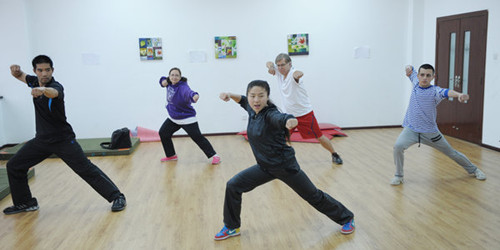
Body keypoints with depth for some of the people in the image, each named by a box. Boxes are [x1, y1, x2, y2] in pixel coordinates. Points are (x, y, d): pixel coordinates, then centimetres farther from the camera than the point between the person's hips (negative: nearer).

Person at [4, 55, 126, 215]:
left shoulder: (56, 86, -20)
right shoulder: (35, 82, 2)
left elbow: (53, 93, -45)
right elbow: (20, 76, 21)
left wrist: (43, 90, -69)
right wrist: (15, 70, -4)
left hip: (63, 140, -7)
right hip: (42, 140, 7)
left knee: (86, 169, -11)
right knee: (14, 166, 7)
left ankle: (117, 197, -5)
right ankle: (25, 203, 23)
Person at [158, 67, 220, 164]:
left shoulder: (182, 87, -26)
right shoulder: (170, 83, -2)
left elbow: (188, 91, -50)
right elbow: (163, 80, 22)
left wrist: (194, 95, -73)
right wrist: (163, 81, -3)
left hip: (187, 119, -8)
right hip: (173, 118, 8)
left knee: (197, 137, -10)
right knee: (163, 133, 10)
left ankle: (214, 156, 0)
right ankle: (171, 155, 28)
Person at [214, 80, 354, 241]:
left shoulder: (270, 114, -25)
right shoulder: (252, 110, -4)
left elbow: (279, 118, -50)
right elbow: (243, 101, 19)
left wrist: (290, 120, -73)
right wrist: (230, 95, -1)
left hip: (285, 166, -7)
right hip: (265, 167, 7)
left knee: (313, 195, 6)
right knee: (233, 186, 0)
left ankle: (346, 218, 30)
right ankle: (232, 227, 19)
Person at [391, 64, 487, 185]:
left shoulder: (435, 91, -14)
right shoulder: (416, 82, 0)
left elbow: (446, 92, -37)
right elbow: (411, 70, 18)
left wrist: (459, 94, -60)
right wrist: (409, 68, -7)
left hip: (430, 132, -2)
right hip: (411, 129, 2)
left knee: (451, 152, 13)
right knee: (398, 146, -24)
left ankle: (473, 170, 39)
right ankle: (399, 175, -3)